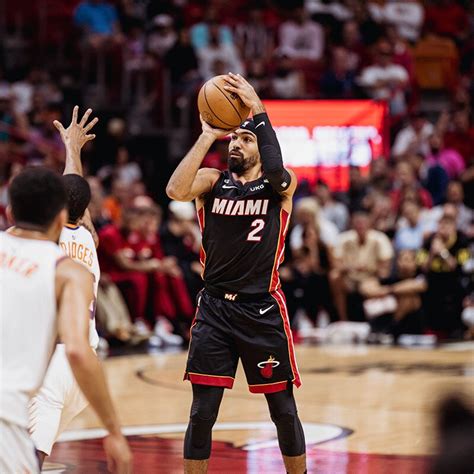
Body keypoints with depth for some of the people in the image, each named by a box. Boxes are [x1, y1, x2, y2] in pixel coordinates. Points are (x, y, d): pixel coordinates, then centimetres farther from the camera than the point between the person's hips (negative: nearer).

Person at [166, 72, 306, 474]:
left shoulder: (280, 186, 0)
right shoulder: (213, 181, 4)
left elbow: (276, 172, -26)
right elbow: (176, 190, -17)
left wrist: (258, 112, -25)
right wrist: (208, 136, -18)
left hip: (263, 309, -1)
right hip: (215, 308, 1)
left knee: (284, 410, 7)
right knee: (202, 411, -1)